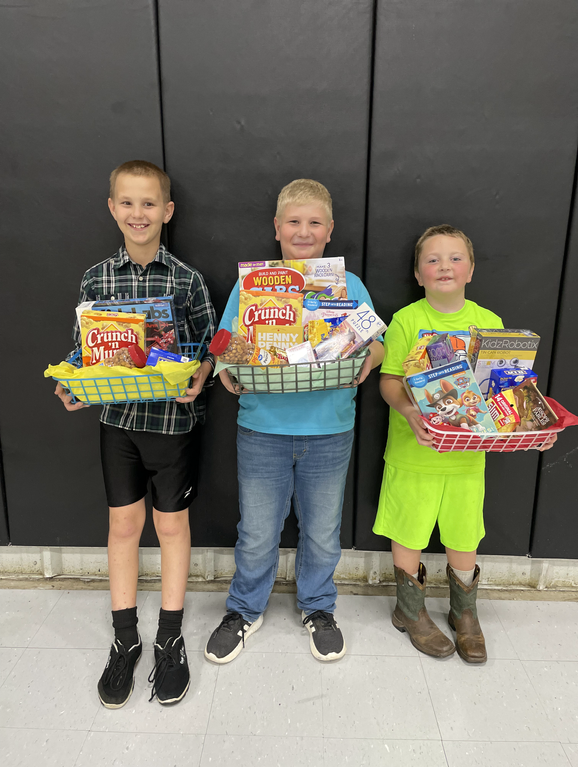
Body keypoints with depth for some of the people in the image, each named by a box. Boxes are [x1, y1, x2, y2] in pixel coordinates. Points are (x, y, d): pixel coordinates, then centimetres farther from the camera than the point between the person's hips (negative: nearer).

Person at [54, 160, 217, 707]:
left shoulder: (187, 280, -5)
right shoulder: (95, 279, 1)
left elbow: (210, 347, -1)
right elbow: (83, 351, 7)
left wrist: (198, 378, -21)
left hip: (174, 416, -2)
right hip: (118, 416, 2)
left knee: (172, 524, 10)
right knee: (123, 523, 12)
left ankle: (170, 640, 28)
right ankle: (125, 640, 30)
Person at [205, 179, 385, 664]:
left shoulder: (349, 286, 3)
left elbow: (376, 347, 3)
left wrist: (367, 362, -19)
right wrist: (229, 373, -20)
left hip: (330, 431, 1)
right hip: (262, 428, 0)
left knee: (322, 532, 17)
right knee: (257, 533, 13)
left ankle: (318, 607, 44)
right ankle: (246, 609, 39)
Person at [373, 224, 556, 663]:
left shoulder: (490, 323, 2)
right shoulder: (406, 320, -7)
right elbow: (389, 380, -9)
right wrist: (407, 410, -29)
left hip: (469, 453, 3)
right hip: (414, 451, -2)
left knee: (464, 537, 16)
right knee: (409, 534, 11)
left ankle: (465, 615, 41)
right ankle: (411, 612, 36)